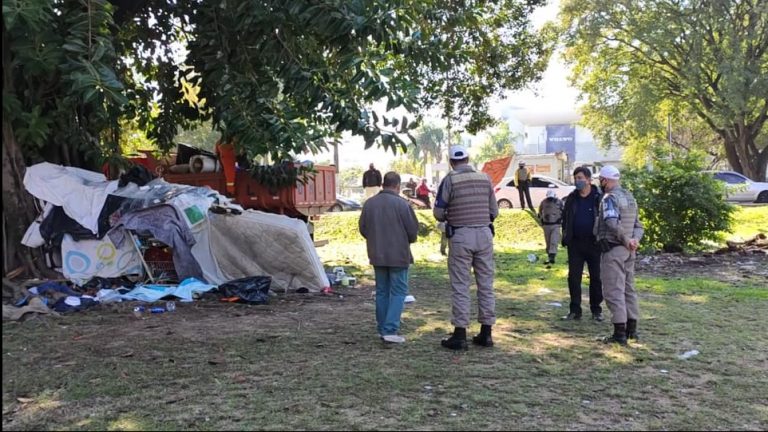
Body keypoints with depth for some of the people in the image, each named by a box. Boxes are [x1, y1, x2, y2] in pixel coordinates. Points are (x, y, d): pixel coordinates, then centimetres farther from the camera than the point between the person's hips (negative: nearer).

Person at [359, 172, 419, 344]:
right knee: (398, 292, 2)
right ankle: (390, 330, -6)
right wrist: (408, 240, 13)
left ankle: (382, 329, 19)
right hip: (398, 255, -5)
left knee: (382, 292, 14)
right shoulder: (401, 204, -13)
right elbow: (413, 230, -9)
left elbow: (363, 228, 7)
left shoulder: (369, 203, 1)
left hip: (377, 255, 5)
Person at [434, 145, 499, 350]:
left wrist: (448, 218, 16)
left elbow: (438, 212, -6)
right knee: (486, 284, 10)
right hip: (485, 234, 4)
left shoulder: (450, 180, -5)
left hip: (461, 236, -4)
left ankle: (460, 334, 3)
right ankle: (486, 332, 15)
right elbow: (494, 211, 9)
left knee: (461, 286, 1)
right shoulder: (485, 178, 7)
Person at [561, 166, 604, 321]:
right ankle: (575, 310, 11)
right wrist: (565, 238, 6)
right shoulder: (571, 198, 9)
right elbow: (565, 219, 15)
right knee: (573, 277, 3)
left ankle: (596, 310, 17)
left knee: (596, 278, 5)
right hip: (575, 243, 3)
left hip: (594, 243, -3)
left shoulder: (599, 198, -3)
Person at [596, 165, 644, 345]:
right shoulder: (629, 197, 15)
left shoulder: (609, 198, -13)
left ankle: (620, 333, -7)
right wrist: (635, 240, -3)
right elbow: (638, 225, 14)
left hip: (612, 249, -9)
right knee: (628, 288, 16)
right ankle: (632, 329, 23)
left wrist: (626, 240, -17)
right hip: (628, 250, 9)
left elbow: (613, 223, -28)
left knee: (613, 291, -6)